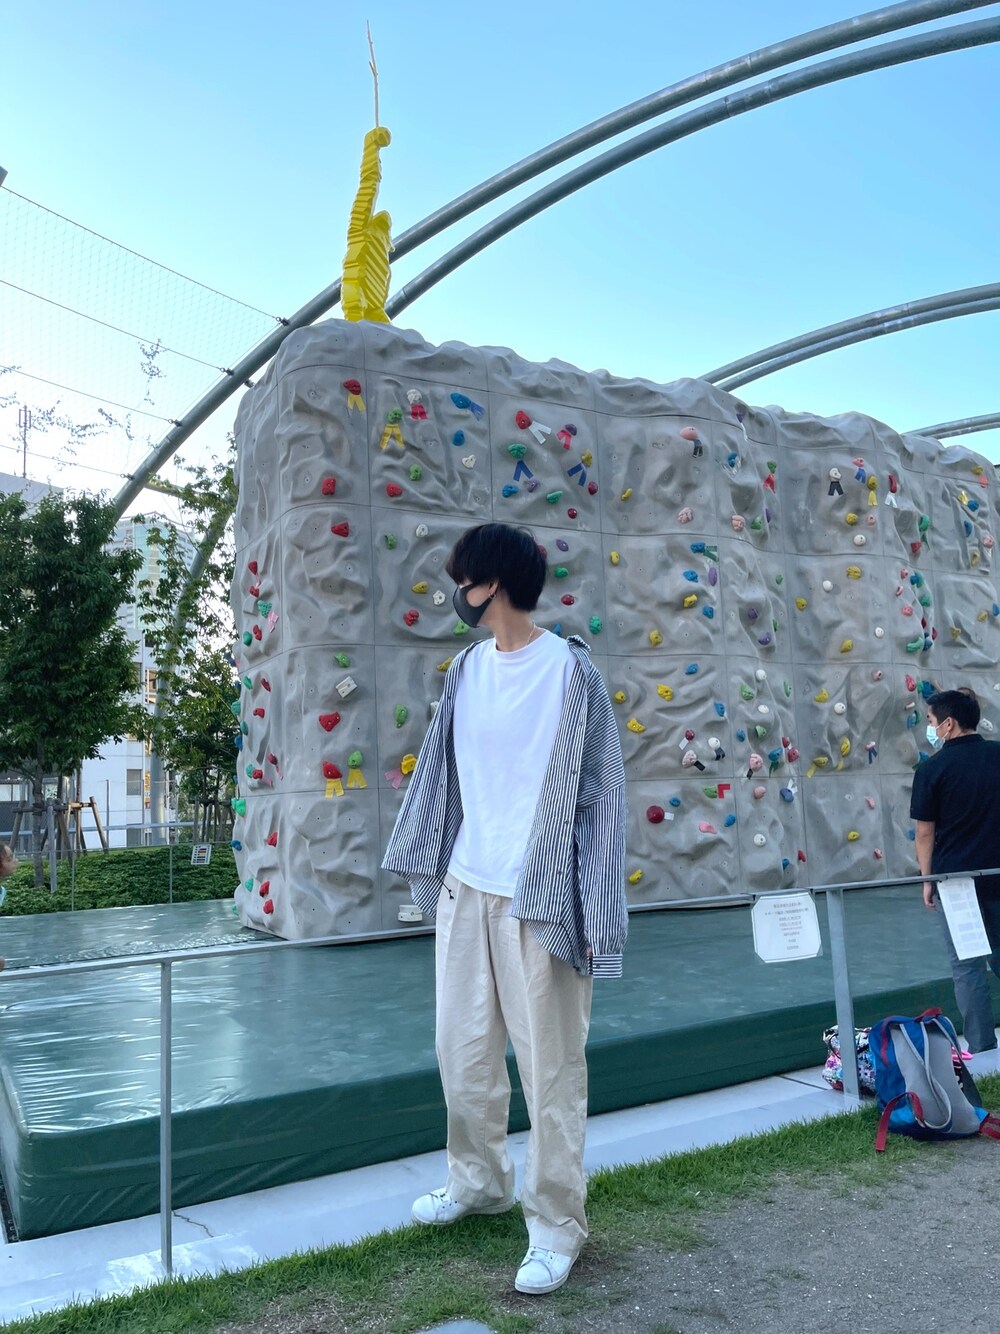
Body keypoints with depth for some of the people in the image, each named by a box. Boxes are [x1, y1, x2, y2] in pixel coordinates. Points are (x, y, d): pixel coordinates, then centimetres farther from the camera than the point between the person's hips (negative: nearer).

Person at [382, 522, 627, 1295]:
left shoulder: (571, 672, -11)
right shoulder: (468, 669, 7)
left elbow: (602, 793, -10)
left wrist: (592, 913, -11)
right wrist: (426, 860, 16)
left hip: (537, 896, -6)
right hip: (465, 888, 6)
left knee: (549, 1062, 4)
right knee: (463, 1049, 16)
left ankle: (557, 1225, 23)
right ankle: (480, 1180, 39)